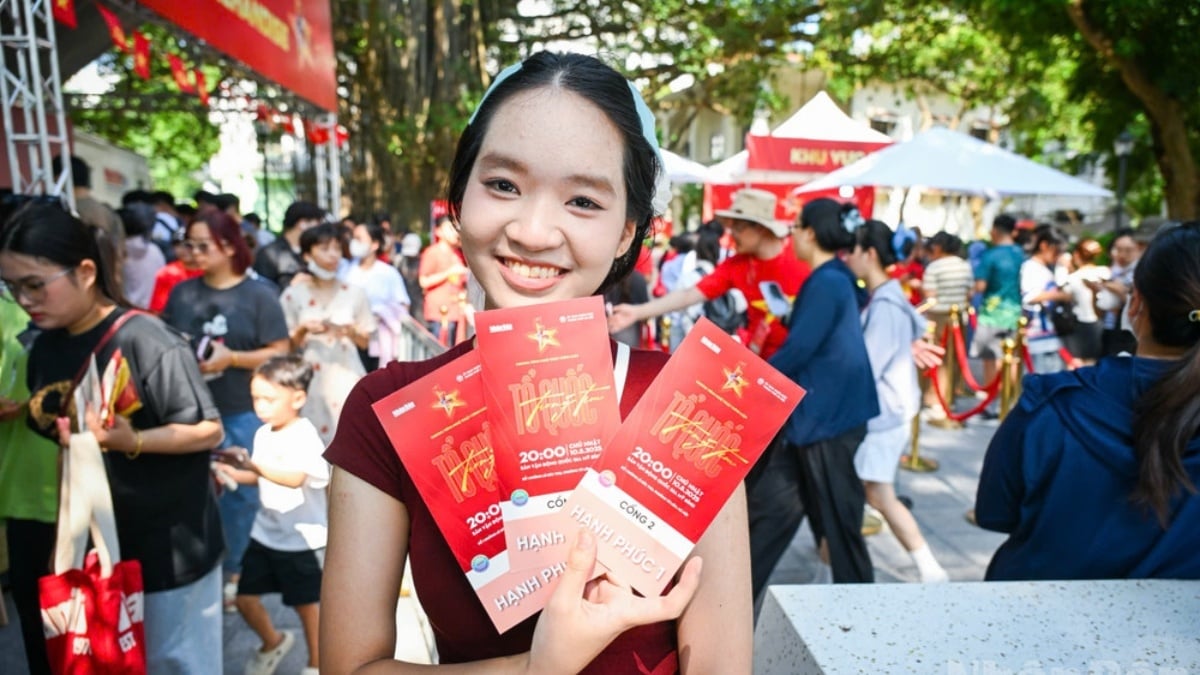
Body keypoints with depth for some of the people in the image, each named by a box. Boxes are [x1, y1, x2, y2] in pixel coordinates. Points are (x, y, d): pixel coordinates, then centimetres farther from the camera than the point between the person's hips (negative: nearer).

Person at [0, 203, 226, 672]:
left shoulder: (144, 341, -19)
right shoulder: (43, 349, 3)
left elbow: (208, 430, -17)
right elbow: (58, 444, 12)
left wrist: (132, 441, -31)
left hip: (171, 547, -6)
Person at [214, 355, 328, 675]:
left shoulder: (305, 436, -21)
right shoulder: (263, 434, 3)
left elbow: (294, 479, -36)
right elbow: (261, 477, 14)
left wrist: (253, 463, -44)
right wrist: (232, 472, -4)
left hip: (301, 538, -7)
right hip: (265, 533, 7)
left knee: (307, 604, 9)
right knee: (245, 598, 13)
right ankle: (273, 642, 42)